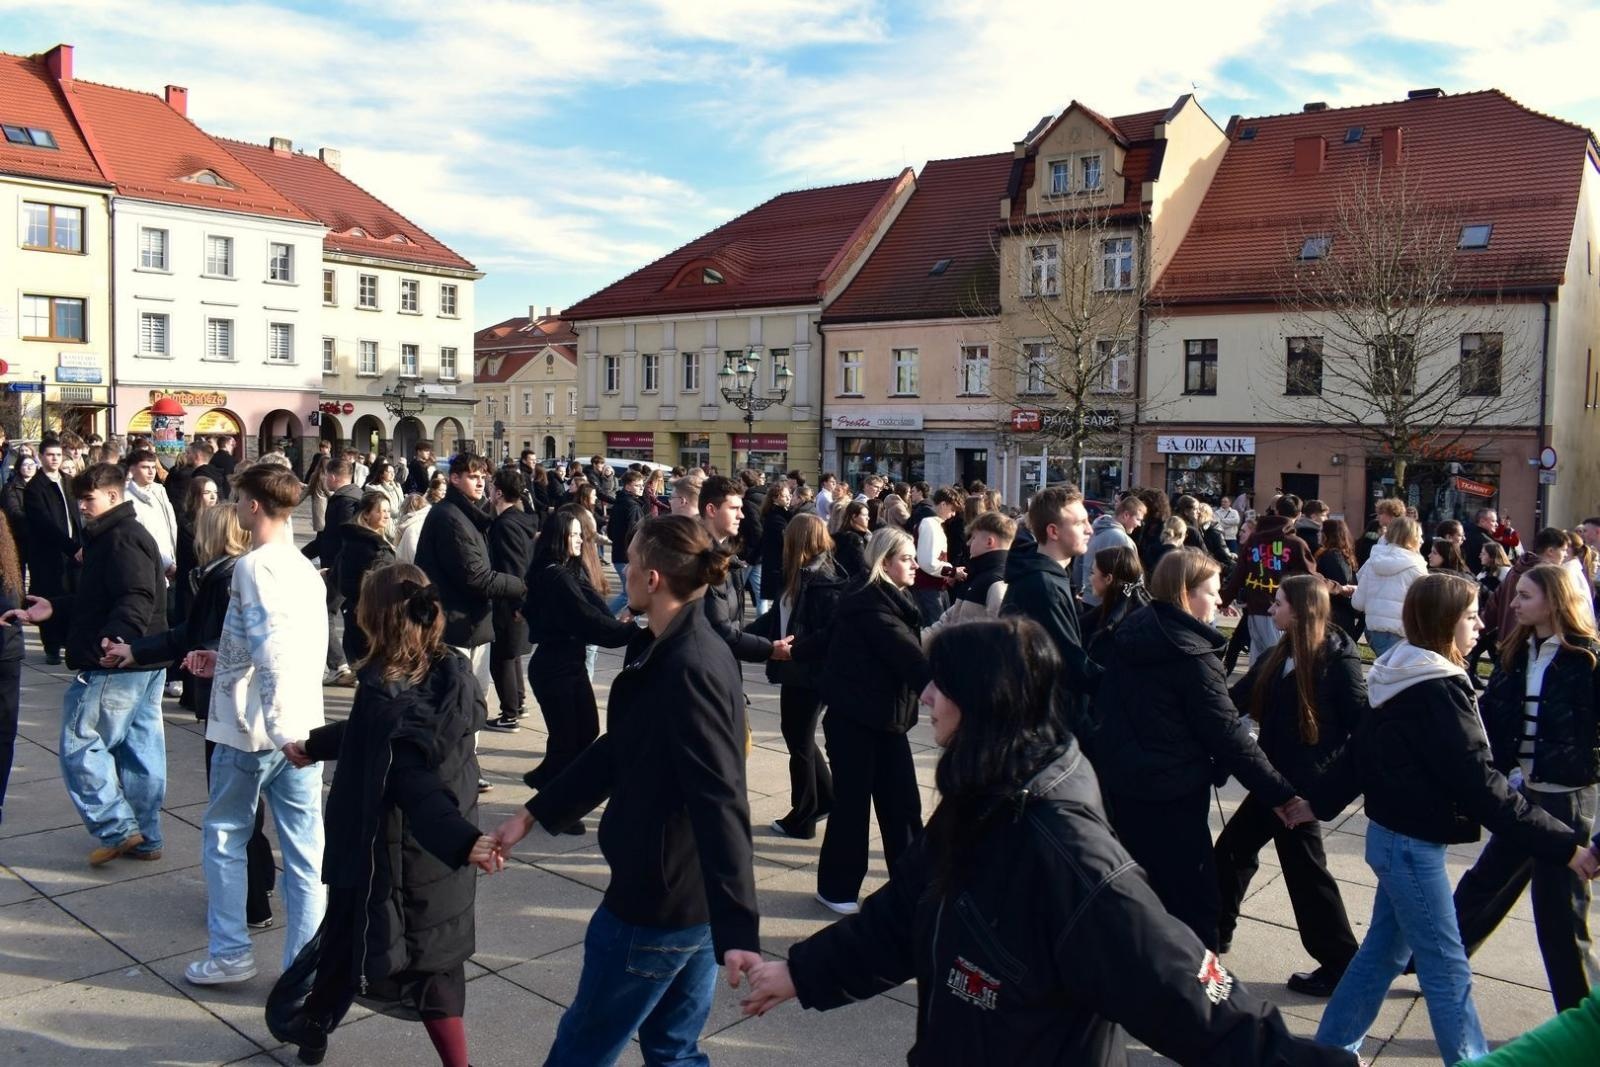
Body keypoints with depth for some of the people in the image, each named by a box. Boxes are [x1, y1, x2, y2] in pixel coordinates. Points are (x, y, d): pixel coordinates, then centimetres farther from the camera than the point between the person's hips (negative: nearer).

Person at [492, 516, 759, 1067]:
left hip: (659, 898, -9)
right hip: (689, 896, 9)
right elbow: (617, 749, 14)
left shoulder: (689, 670, -25)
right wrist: (532, 813, 16)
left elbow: (720, 805, -31)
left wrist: (738, 933, -35)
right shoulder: (663, 650, 5)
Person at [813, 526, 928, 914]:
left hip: (886, 717, 8)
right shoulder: (870, 606, -18)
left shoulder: (894, 601, 12)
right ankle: (836, 887, 16)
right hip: (854, 720, -8)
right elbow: (910, 659, -24)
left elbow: (907, 657, 6)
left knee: (902, 802, 9)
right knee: (853, 802, 1)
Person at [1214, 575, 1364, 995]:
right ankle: (1215, 931, 34)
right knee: (1232, 848, 17)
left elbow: (1362, 724, -14)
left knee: (1304, 868, 2)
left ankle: (1340, 965, 18)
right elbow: (1238, 698, 4)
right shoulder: (1280, 655, 7)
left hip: (1303, 783, -8)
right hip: (1276, 776, 8)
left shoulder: (1338, 658, -15)